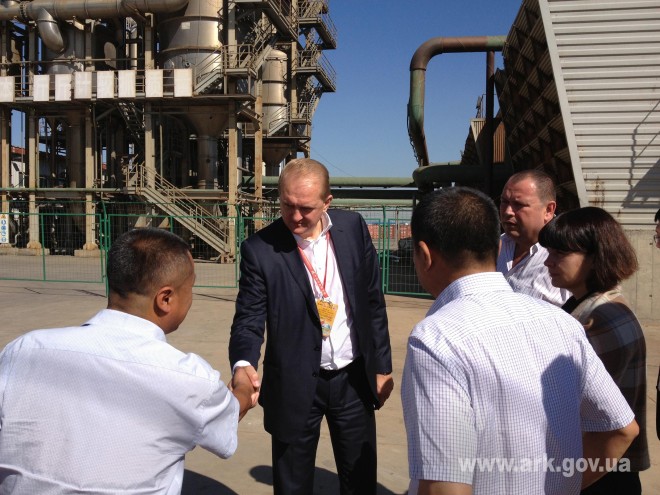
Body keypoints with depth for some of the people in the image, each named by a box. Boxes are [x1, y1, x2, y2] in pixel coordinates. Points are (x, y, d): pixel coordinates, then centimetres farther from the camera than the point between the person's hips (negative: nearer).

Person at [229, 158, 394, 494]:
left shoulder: (353, 227, -4)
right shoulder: (260, 249, -13)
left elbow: (373, 301, 3)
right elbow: (249, 320, -11)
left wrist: (382, 366, 6)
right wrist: (244, 363, -32)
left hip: (354, 378, 3)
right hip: (295, 386, -2)